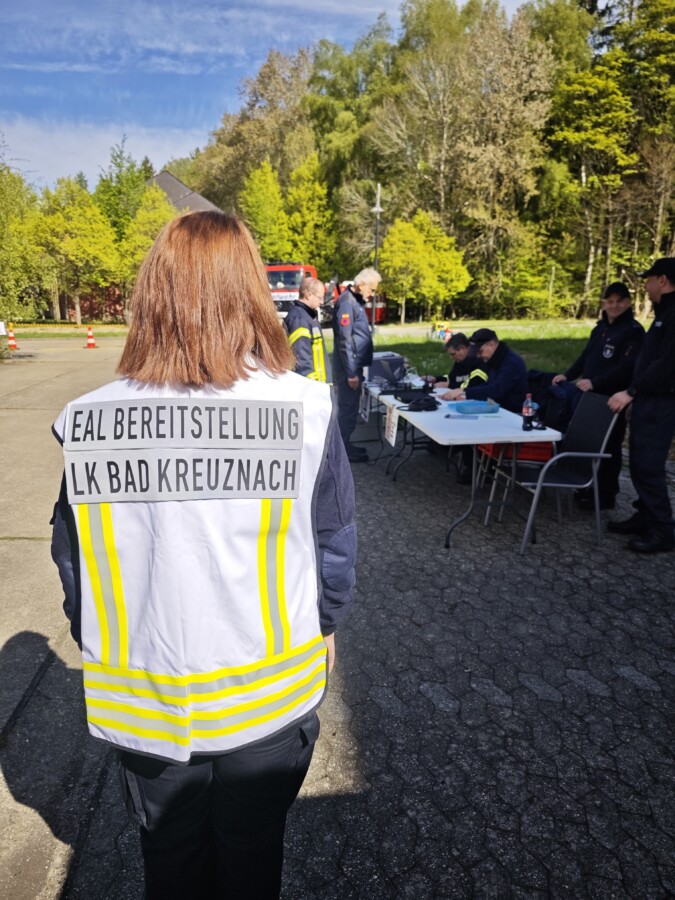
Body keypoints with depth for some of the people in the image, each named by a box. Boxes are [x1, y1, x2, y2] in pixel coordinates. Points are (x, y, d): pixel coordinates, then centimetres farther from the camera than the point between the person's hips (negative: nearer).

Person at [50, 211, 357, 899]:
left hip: (140, 700, 2)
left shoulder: (86, 421, -17)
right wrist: (322, 625, 12)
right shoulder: (306, 409, -21)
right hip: (268, 690, -1)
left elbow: (73, 565, -3)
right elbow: (336, 543, -8)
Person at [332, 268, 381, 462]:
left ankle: (345, 444, 27)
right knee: (348, 408, -2)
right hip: (349, 368, -10)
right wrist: (351, 373, -21)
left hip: (355, 365, 10)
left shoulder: (356, 301, 14)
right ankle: (343, 450, 8)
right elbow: (344, 341, -22)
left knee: (350, 407, 16)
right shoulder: (346, 303, -17)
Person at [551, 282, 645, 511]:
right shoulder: (600, 328, 17)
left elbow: (627, 367, -20)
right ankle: (589, 488, 25)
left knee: (607, 447, -2)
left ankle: (605, 496, 8)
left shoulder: (633, 331, -9)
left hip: (610, 399, -8)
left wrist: (595, 382, -28)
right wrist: (568, 375, 7)